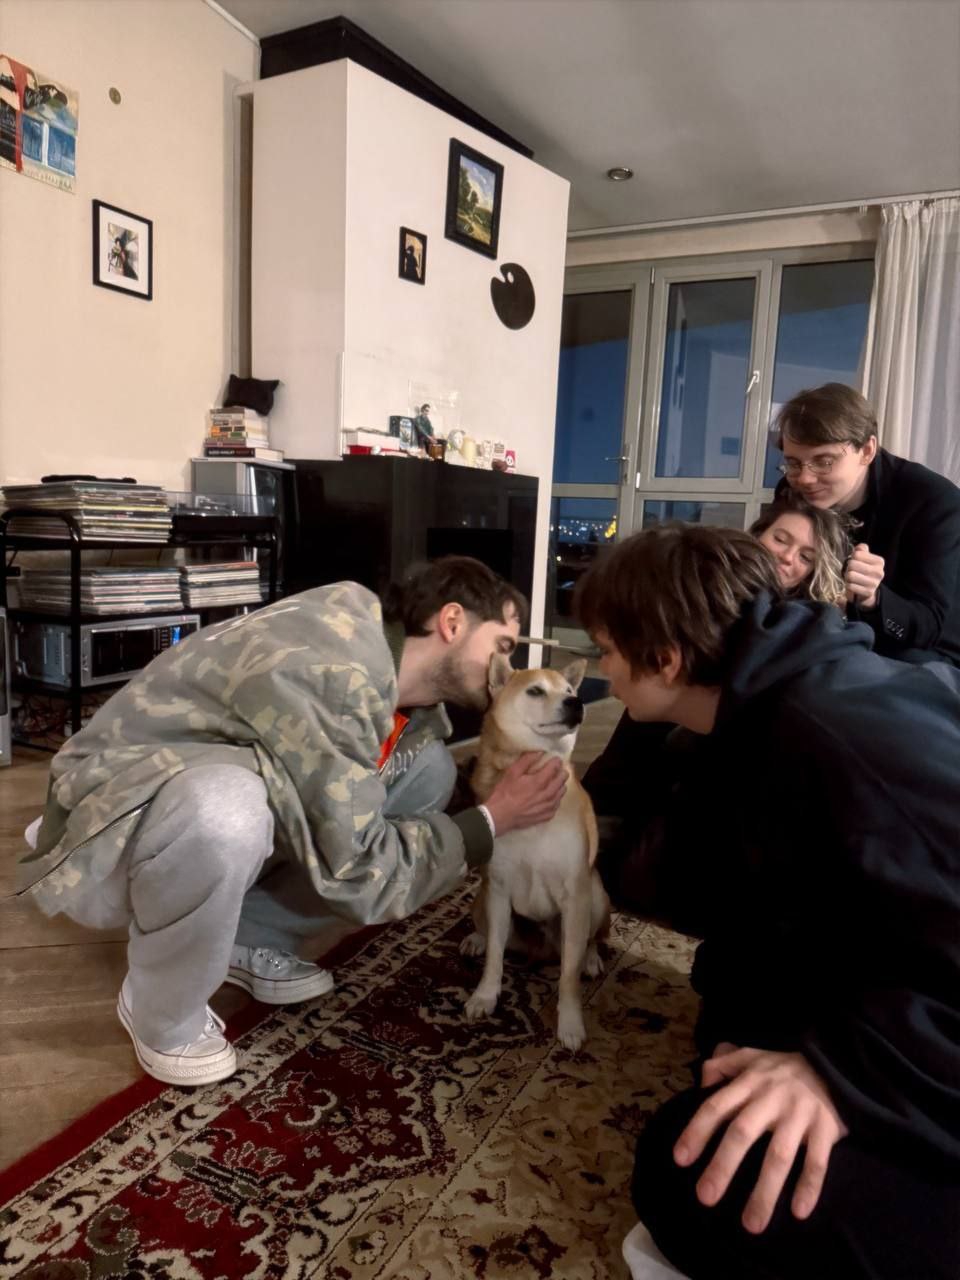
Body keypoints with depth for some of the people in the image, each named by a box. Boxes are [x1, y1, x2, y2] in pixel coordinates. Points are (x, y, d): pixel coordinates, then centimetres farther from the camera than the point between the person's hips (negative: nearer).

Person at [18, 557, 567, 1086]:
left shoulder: (399, 666, -6)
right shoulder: (330, 675, -33)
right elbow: (356, 872, -29)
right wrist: (492, 820, -18)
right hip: (109, 831, -7)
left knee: (430, 771, -2)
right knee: (225, 808, -41)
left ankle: (250, 941, 7)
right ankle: (163, 1015, -9)